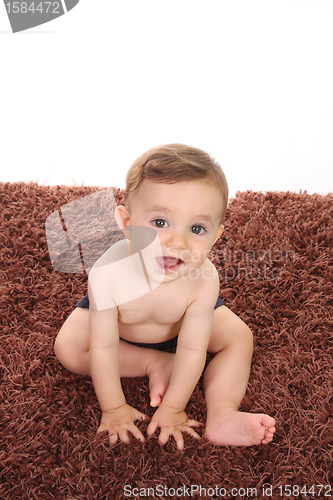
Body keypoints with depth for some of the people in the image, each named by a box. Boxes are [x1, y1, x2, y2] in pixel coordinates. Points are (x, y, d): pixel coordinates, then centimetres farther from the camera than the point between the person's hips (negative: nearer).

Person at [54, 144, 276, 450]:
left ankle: (222, 415, -13)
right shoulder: (108, 274, -43)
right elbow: (103, 349, -31)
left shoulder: (203, 280, -40)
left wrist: (173, 408, -21)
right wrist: (114, 409, -22)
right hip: (115, 317, 0)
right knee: (68, 347, -18)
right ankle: (153, 363, -9)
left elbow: (192, 350, -28)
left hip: (182, 321, 1)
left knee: (240, 337, -11)